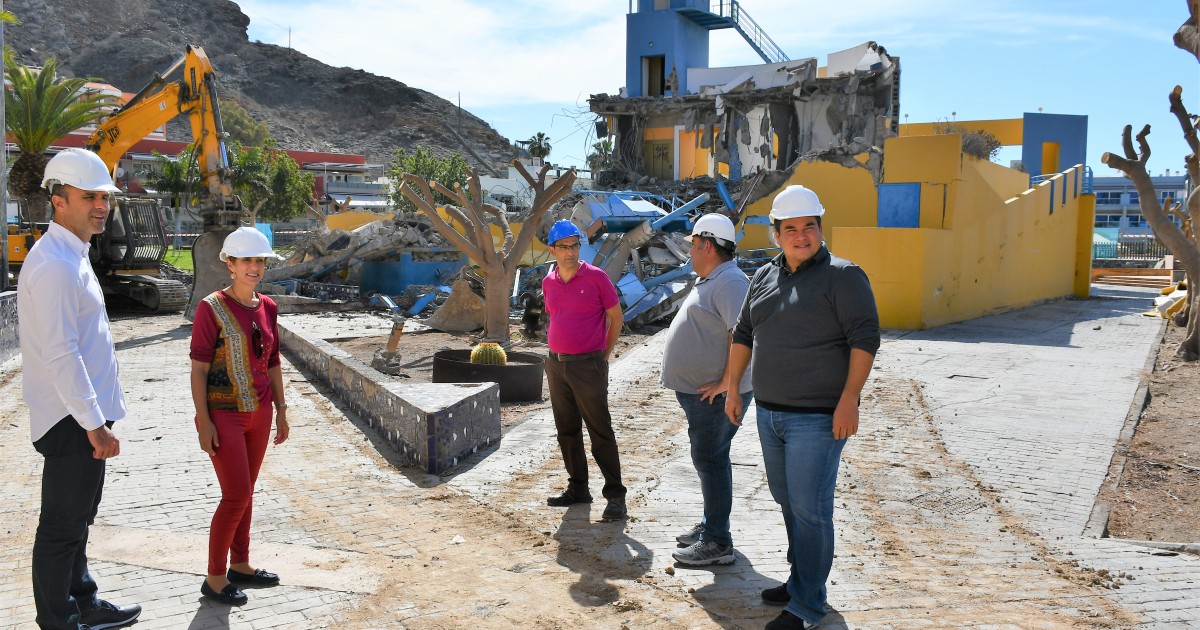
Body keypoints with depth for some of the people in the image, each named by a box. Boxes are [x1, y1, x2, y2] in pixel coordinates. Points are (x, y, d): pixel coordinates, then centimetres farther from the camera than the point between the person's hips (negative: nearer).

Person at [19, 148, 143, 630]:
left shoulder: (73, 256, 13)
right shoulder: (53, 265, -19)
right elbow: (59, 355, -24)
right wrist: (94, 424, -20)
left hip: (83, 415, 10)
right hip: (73, 421, -10)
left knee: (77, 521, 21)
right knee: (61, 527, 2)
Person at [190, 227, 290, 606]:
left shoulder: (267, 307, 6)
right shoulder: (212, 308, -12)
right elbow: (199, 369, -12)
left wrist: (281, 410, 13)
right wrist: (203, 422, -15)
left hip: (259, 414, 6)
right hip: (224, 415, -6)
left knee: (245, 493, 15)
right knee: (237, 496, -5)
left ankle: (240, 565, 29)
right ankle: (214, 579, 9)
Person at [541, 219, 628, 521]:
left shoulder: (596, 277, -7)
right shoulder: (548, 283, 8)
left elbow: (616, 318, 0)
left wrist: (604, 355, 2)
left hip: (588, 366, -6)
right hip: (556, 364, 6)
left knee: (600, 432, -4)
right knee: (567, 430, 12)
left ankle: (615, 496, 1)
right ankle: (577, 489, 24)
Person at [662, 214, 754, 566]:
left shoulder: (730, 282, -17)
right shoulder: (710, 282, 17)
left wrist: (726, 382, -26)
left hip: (715, 394, -11)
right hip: (699, 391, 11)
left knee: (710, 460, -7)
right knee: (709, 458, 17)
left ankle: (717, 543, -2)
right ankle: (710, 524, 29)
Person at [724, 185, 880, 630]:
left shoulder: (842, 276, -8)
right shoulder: (764, 277, 12)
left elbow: (865, 338, -13)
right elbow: (743, 335, 19)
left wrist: (849, 400, -19)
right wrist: (731, 389, 17)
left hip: (817, 417, -7)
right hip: (769, 413, 7)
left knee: (810, 508, -4)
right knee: (786, 498, 16)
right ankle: (800, 580, 32)